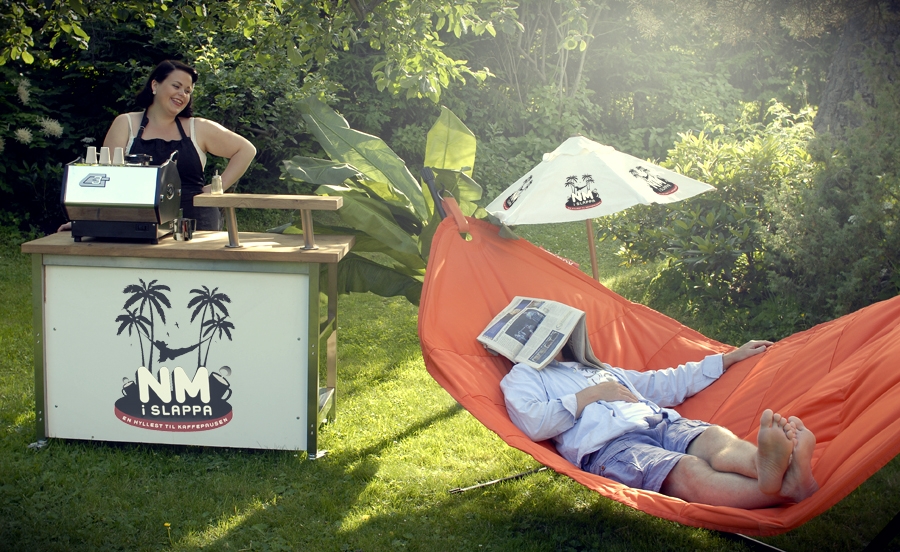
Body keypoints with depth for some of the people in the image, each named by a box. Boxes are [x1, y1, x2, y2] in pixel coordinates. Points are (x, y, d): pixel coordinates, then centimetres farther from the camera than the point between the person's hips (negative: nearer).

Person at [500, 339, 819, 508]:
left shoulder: (600, 369, 43)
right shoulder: (523, 376, 22)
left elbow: (667, 385, 43)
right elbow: (533, 424, 0)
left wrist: (729, 358, 40)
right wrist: (589, 395, 3)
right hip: (609, 444, -7)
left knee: (716, 438, -32)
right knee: (691, 472, -37)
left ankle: (771, 466, -65)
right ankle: (785, 489, -64)